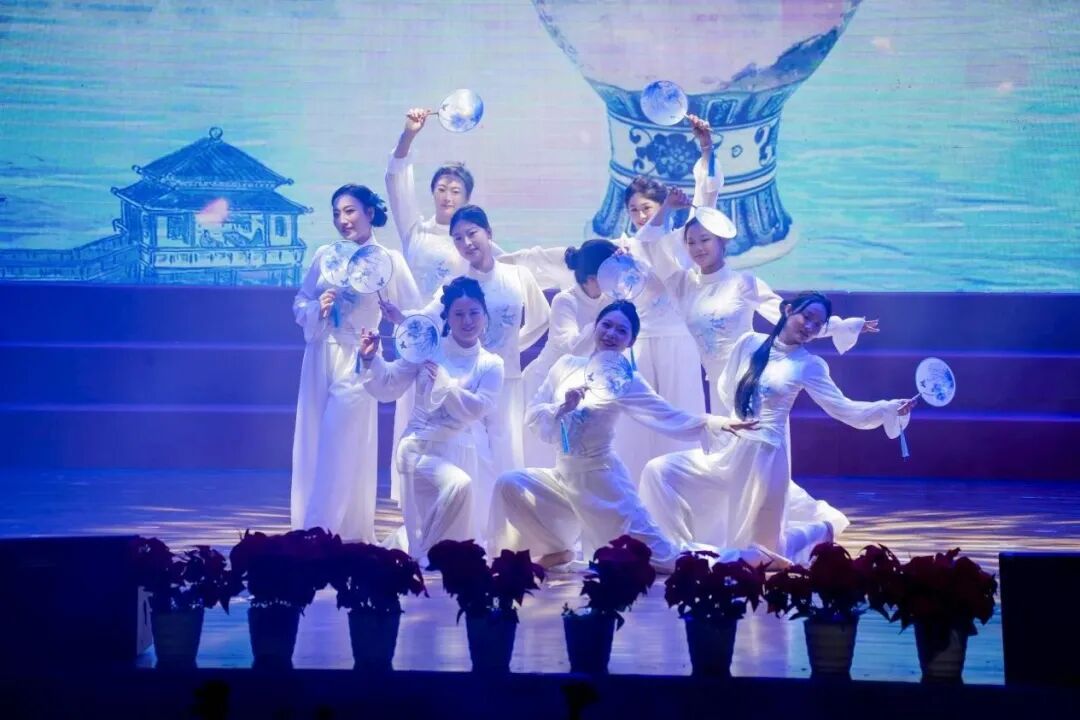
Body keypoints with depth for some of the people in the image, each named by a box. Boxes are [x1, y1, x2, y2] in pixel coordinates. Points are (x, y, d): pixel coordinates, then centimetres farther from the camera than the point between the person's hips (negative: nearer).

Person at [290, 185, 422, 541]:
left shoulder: (388, 260, -4)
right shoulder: (324, 255, 8)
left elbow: (415, 314, -4)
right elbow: (299, 304, 11)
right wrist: (316, 310, -8)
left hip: (355, 360, -4)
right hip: (318, 356, 4)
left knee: (339, 450, -6)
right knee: (311, 448, 5)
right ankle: (306, 530, 12)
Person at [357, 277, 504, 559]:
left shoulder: (491, 364, 3)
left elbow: (478, 409, -11)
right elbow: (387, 389, 0)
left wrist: (443, 381, -16)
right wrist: (371, 359, -15)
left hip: (458, 451, 3)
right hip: (419, 447, -3)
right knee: (459, 484, -32)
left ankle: (402, 544, 38)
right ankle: (426, 555, -16)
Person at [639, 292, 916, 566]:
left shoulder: (810, 366, -4)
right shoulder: (750, 343, 3)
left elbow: (844, 410, -9)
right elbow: (725, 387, 16)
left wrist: (891, 409, -20)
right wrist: (738, 419, 10)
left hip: (765, 456, -4)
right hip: (729, 448, 4)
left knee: (763, 552, 1)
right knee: (659, 471, -10)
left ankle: (823, 529, 29)